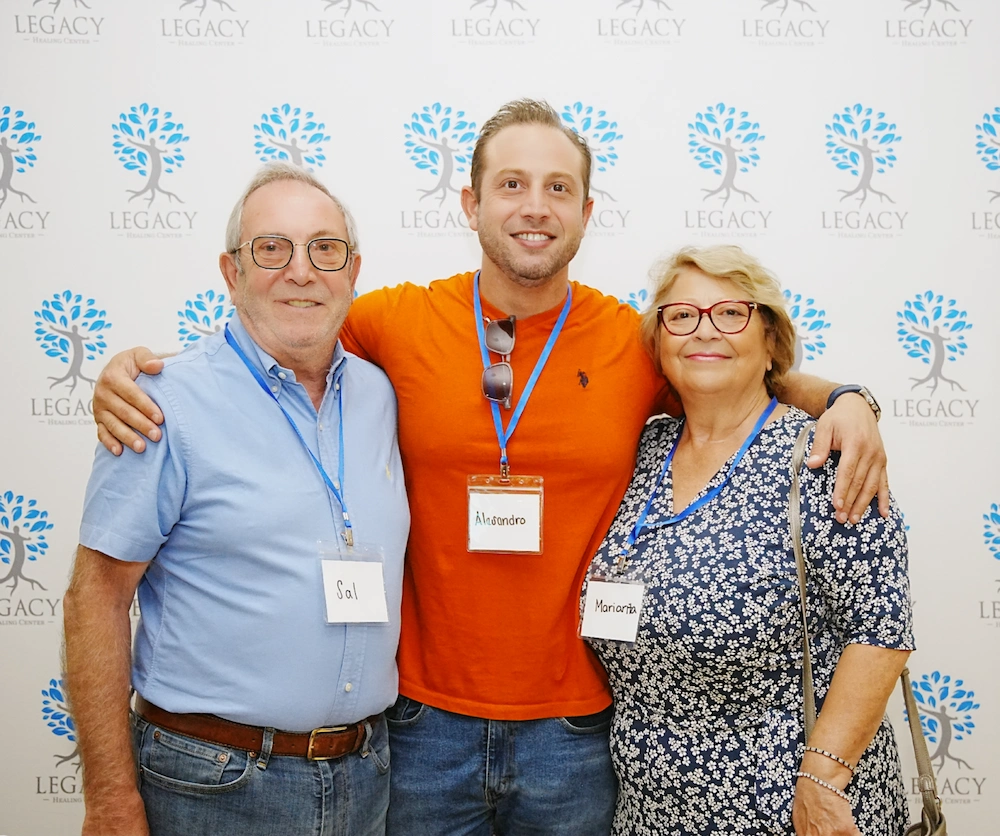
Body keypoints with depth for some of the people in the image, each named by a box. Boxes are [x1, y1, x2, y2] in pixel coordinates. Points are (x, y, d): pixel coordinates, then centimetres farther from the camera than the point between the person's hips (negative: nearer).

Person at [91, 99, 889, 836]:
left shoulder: (635, 343, -4)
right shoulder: (396, 323, -6)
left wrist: (841, 399, -5)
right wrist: (133, 371, -6)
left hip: (575, 729, 1)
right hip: (425, 721, 0)